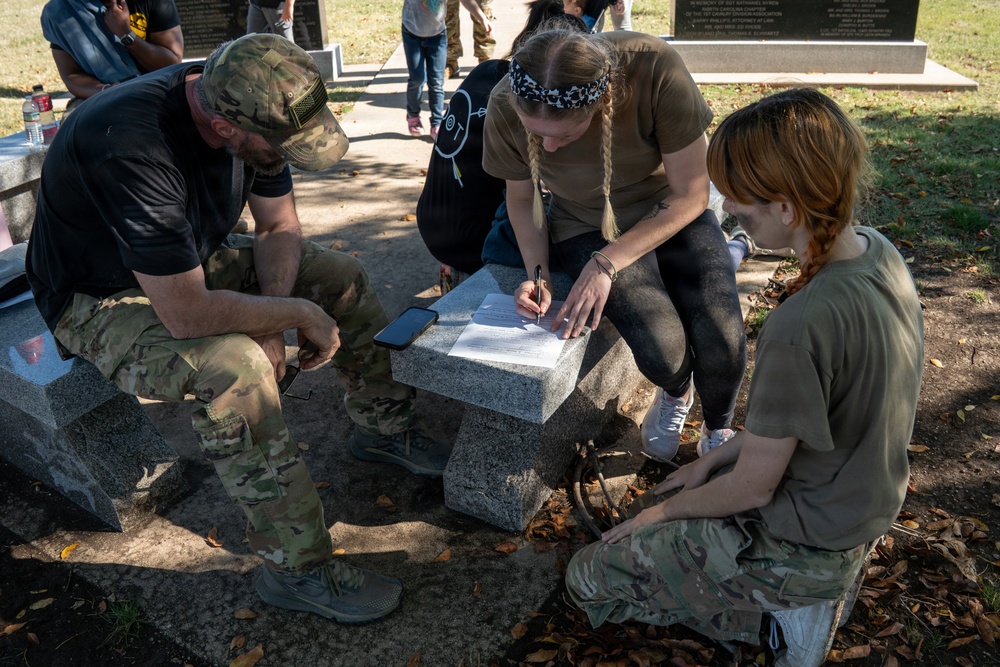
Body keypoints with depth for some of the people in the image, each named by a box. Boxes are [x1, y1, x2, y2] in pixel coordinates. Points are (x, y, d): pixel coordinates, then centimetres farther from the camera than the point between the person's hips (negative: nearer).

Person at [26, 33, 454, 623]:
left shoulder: (252, 108, -14)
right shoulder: (131, 148, -38)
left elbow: (280, 227, -3)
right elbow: (186, 314, -39)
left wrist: (270, 321, -17)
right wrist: (299, 315, -26)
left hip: (193, 263, 7)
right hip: (104, 301, -7)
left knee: (343, 274, -3)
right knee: (233, 366, -35)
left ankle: (383, 427, 15)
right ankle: (298, 568, -19)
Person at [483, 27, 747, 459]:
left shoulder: (656, 70, -29)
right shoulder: (506, 110, -23)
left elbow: (690, 195, -18)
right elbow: (522, 198, -2)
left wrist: (605, 264, -25)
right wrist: (537, 274, -17)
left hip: (672, 214, 0)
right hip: (587, 226, 0)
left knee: (723, 342, -22)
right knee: (663, 350, -26)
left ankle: (718, 429, 15)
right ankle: (675, 394, 16)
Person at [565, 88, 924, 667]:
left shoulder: (801, 327, -36)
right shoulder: (878, 252, -8)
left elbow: (752, 488, -23)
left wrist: (664, 509, -4)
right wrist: (716, 458, 6)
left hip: (803, 545, -9)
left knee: (588, 578, 5)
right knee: (681, 495, 31)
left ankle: (781, 610, 5)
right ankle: (796, 598, 17)